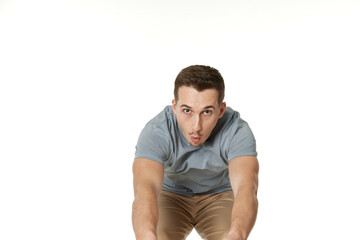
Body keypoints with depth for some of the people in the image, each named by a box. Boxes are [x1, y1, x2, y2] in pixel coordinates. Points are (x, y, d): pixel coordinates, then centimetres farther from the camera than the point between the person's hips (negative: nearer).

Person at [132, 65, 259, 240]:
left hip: (219, 195, 1)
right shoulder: (155, 132, -32)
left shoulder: (237, 131, -30)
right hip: (171, 194, 0)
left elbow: (246, 189, -46)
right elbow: (144, 190, -49)